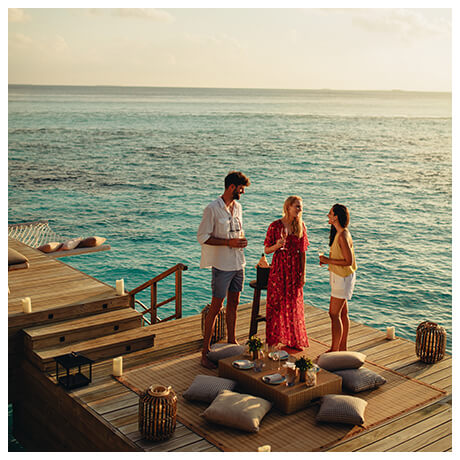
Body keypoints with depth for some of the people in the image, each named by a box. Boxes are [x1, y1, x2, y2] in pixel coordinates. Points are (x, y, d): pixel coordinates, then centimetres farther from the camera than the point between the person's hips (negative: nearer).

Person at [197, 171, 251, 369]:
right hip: (222, 265, -7)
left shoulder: (237, 207, 11)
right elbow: (202, 237, -13)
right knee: (216, 307, -4)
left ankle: (231, 341, 29)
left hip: (238, 263, 7)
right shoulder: (212, 209, -12)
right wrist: (229, 242, -20)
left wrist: (242, 239, 1)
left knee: (233, 304, 15)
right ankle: (205, 351, 3)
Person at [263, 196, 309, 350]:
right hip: (279, 268, -3)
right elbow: (267, 250, -2)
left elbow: (302, 252, 4)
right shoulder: (275, 226, -7)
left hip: (294, 269, 3)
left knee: (294, 304, 9)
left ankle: (294, 339, 22)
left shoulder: (300, 226, 2)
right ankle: (273, 338, 15)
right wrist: (277, 245, -23)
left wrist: (303, 274, 1)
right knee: (276, 303, 2)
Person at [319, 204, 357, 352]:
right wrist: (327, 260, 6)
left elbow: (348, 261, -23)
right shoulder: (340, 233, 10)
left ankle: (334, 349, 2)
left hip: (342, 277, -10)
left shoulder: (343, 236, -22)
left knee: (334, 314, -5)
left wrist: (328, 260, -19)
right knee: (343, 313, 15)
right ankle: (343, 347, 23)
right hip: (340, 277, 10)